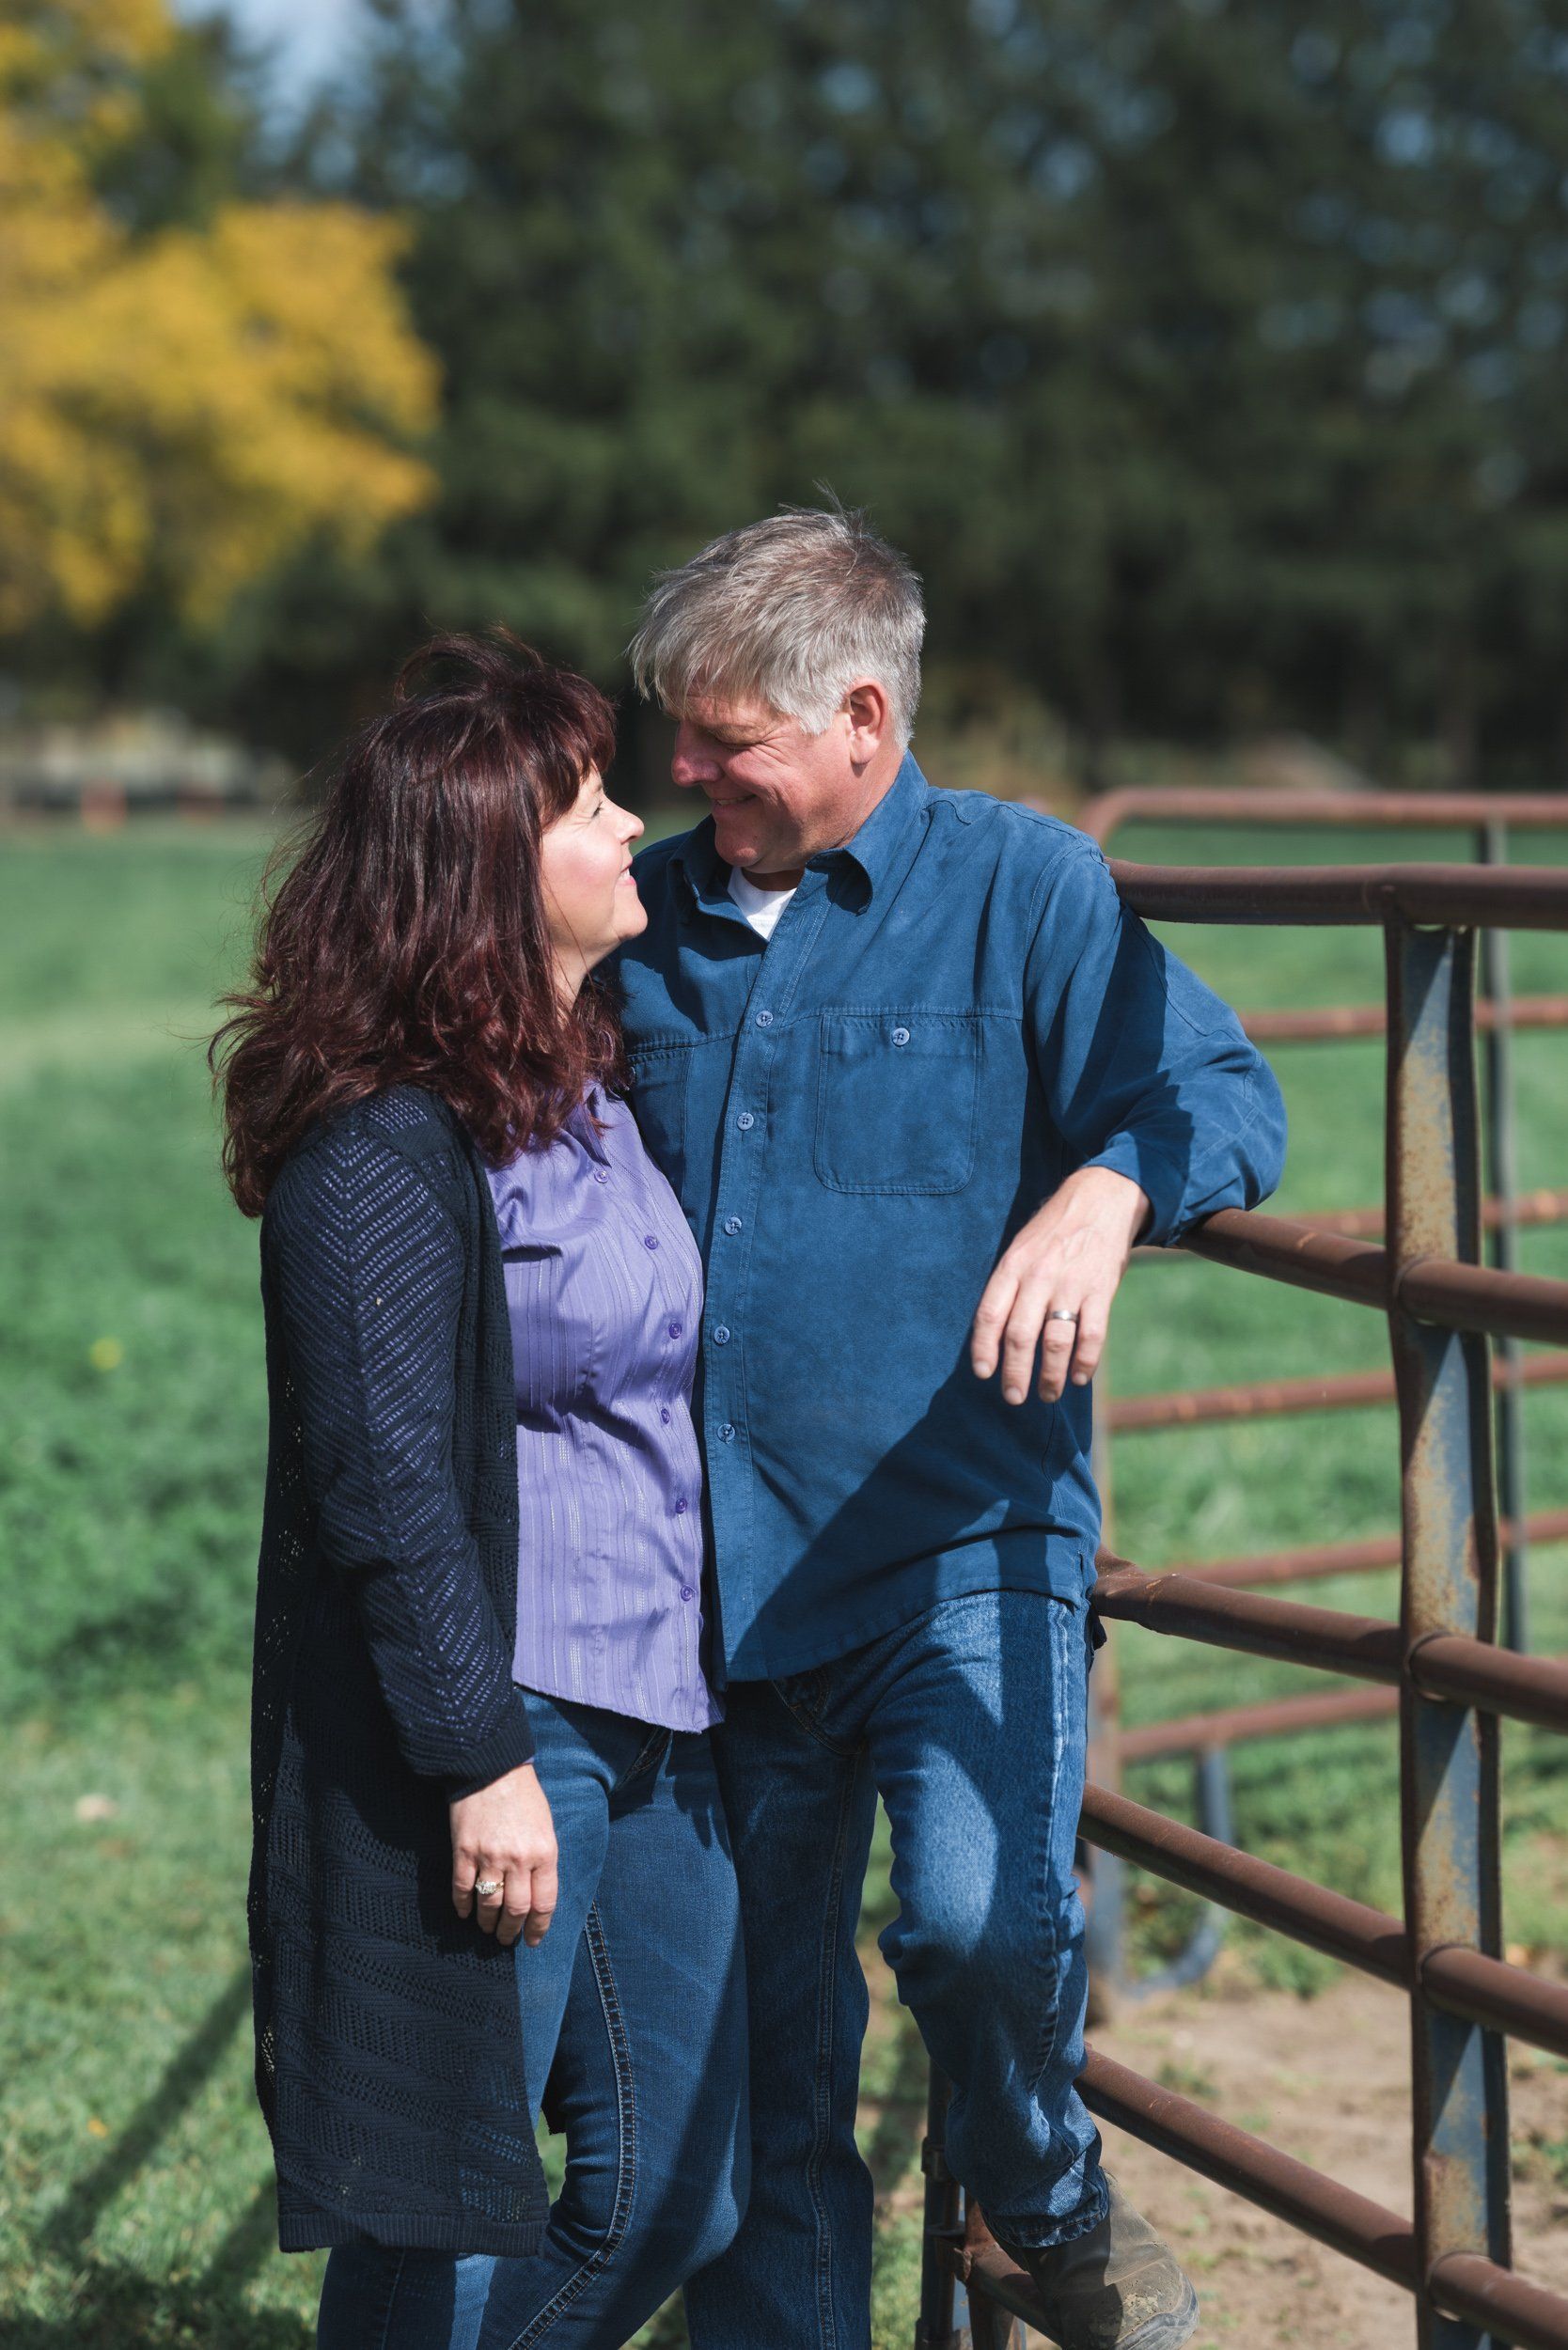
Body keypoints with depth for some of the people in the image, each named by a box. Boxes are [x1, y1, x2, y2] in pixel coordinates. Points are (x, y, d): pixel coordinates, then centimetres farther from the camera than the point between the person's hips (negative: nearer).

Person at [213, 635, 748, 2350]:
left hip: (651, 1711, 9)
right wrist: (482, 1758, -20)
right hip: (488, 1715, -9)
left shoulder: (586, 1082, 11)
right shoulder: (387, 1143, -17)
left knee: (679, 2194, 14)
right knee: (451, 2203, 2)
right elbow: (383, 1482, -20)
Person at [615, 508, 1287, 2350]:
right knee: (760, 2053, 11)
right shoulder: (652, 916, 10)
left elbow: (1221, 1096, -10)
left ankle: (1049, 2201, 7)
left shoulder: (1023, 886, -3)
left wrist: (1106, 1192, -29)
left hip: (962, 1538, -4)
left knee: (980, 1919, -24)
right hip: (717, 1568, 4)